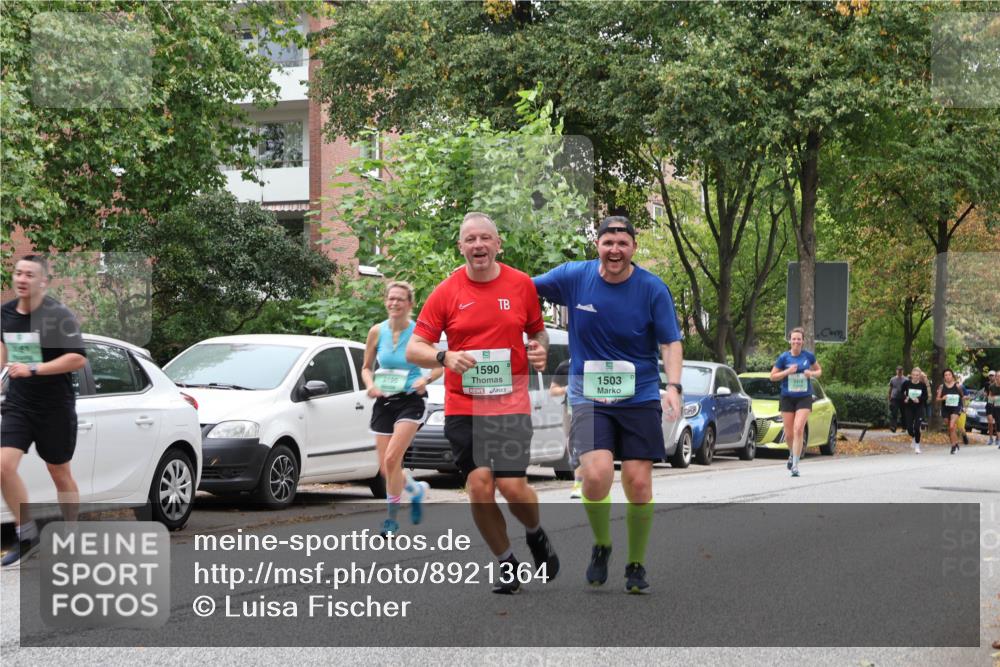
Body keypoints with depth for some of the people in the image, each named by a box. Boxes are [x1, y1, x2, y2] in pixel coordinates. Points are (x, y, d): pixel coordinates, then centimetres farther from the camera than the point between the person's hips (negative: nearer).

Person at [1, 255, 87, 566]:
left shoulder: (58, 315, -14)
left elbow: (78, 358, -20)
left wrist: (33, 369, -24)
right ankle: (27, 534, 1)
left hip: (55, 408, -4)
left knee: (60, 474, 8)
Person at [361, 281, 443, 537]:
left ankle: (391, 517, -5)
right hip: (384, 401, 4)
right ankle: (417, 489, 35)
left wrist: (426, 380, -19)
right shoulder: (377, 332, 1)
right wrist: (370, 384, -9)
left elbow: (439, 366, 1)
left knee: (391, 459, -19)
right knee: (385, 468, 3)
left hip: (410, 401, -4)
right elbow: (366, 368, 11)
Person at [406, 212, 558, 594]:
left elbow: (537, 331, 19)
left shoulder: (522, 285, 4)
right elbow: (413, 349, -2)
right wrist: (444, 357, -21)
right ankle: (506, 564, 12)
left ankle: (536, 536, 23)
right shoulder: (446, 292, 0)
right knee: (479, 485, -8)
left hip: (511, 402, 0)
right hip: (462, 405, 0)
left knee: (512, 485, -10)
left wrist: (540, 350, -4)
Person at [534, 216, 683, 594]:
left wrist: (673, 386, -18)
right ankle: (601, 546, 9)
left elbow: (671, 343, -4)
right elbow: (522, 289, 13)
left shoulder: (652, 289, -5)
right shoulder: (574, 276, -2)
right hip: (589, 396, 0)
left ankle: (636, 566, 18)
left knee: (638, 484, -4)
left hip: (640, 398, 0)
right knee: (597, 474, -20)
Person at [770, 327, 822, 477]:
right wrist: (787, 372, -14)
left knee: (798, 430, -16)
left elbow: (819, 371, 15)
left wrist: (812, 373, -8)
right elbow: (773, 376, 1)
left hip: (804, 398, -1)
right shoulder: (784, 357, -3)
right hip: (787, 398, 1)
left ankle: (795, 465, -12)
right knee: (789, 433, 7)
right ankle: (792, 454, 39)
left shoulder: (808, 356, 0)